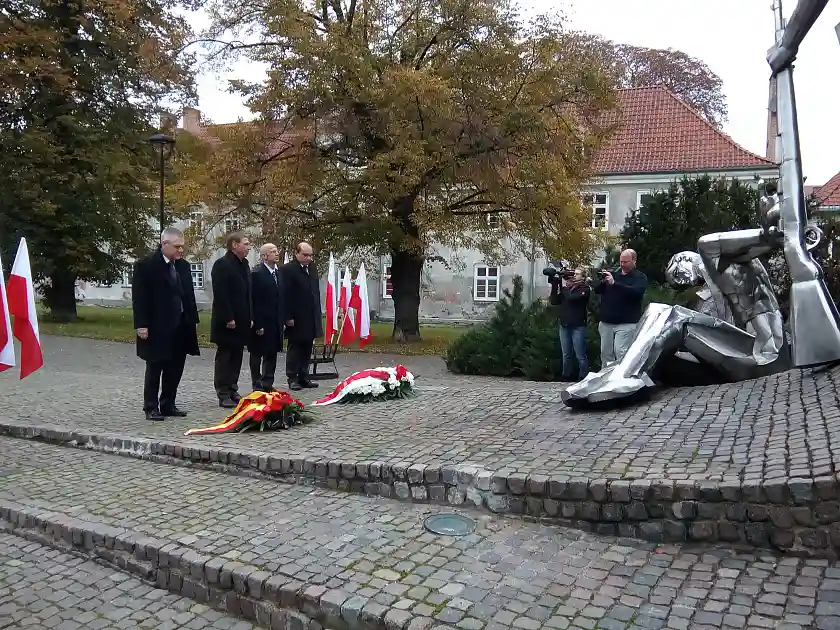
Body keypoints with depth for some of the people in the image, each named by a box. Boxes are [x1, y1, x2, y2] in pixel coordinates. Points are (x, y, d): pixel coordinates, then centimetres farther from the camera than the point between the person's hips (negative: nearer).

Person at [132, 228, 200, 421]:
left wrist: (193, 320, 9)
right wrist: (141, 325, -15)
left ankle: (168, 404, 20)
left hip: (181, 326, 6)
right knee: (155, 368, 3)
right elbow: (139, 298, -10)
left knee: (175, 368, 9)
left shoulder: (183, 266, 10)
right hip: (157, 327, -6)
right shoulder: (145, 266, -7)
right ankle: (151, 407, 12)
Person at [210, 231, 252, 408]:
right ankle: (223, 395, 7)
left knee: (237, 357, 12)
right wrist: (228, 319, -20)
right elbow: (220, 295, -18)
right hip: (227, 322, -8)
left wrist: (250, 317, 12)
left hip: (242, 321, 8)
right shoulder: (222, 264, -12)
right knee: (224, 357, 1)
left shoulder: (244, 264, 14)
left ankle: (232, 391, 21)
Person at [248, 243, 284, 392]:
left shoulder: (278, 271, 9)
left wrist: (282, 319, 10)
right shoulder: (257, 273, -14)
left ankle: (268, 383, 24)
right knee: (257, 354, 6)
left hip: (275, 322, 7)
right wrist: (257, 324, -18)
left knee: (272, 353, 14)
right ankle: (257, 385, 15)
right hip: (261, 322, -7)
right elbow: (254, 301, -16)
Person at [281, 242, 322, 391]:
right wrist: (288, 317, -17)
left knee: (307, 349, 11)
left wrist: (317, 314, 13)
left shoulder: (312, 268, 13)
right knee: (294, 348, 2)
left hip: (311, 317, 7)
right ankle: (292, 379, 9)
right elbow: (285, 295, -13)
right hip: (296, 318, -7)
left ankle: (304, 377, 18)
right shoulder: (288, 269, -10)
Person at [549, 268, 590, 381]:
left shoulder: (584, 288, -2)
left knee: (580, 355, -5)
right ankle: (567, 378, 16)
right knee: (567, 355, 9)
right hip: (564, 325, 6)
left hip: (578, 326, -6)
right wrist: (554, 285, 0)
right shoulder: (567, 288, 15)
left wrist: (564, 286, -5)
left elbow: (571, 297, -18)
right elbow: (554, 301, 8)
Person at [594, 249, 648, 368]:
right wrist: (603, 281, -10)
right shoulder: (614, 273, 15)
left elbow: (636, 292, -20)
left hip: (626, 323, -5)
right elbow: (597, 290, 12)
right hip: (606, 322, 5)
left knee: (620, 353, -15)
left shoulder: (640, 277, 1)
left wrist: (614, 283, -26)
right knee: (605, 353, 8)